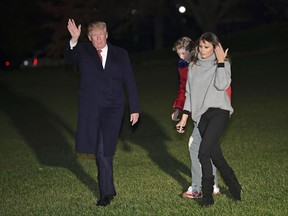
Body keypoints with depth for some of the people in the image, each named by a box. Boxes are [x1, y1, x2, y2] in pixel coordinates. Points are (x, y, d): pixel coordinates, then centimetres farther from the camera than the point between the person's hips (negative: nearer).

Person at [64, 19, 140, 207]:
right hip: (90, 108, 1)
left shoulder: (120, 54, 8)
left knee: (105, 151, -7)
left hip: (112, 108, -1)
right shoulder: (83, 52, 6)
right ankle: (109, 189, 19)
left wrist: (135, 109, 4)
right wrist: (74, 40, -37)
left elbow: (130, 82, 8)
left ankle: (106, 192, 4)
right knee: (101, 151, 2)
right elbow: (69, 56, -17)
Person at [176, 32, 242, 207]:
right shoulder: (194, 66, 15)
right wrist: (184, 117, 13)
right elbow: (189, 93, 17)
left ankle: (208, 196, -10)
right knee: (216, 156, 4)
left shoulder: (223, 64, 2)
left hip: (219, 112, -5)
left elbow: (222, 85, -16)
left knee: (203, 152, -18)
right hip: (202, 115, 5)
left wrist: (220, 62, -13)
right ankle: (234, 187, 21)